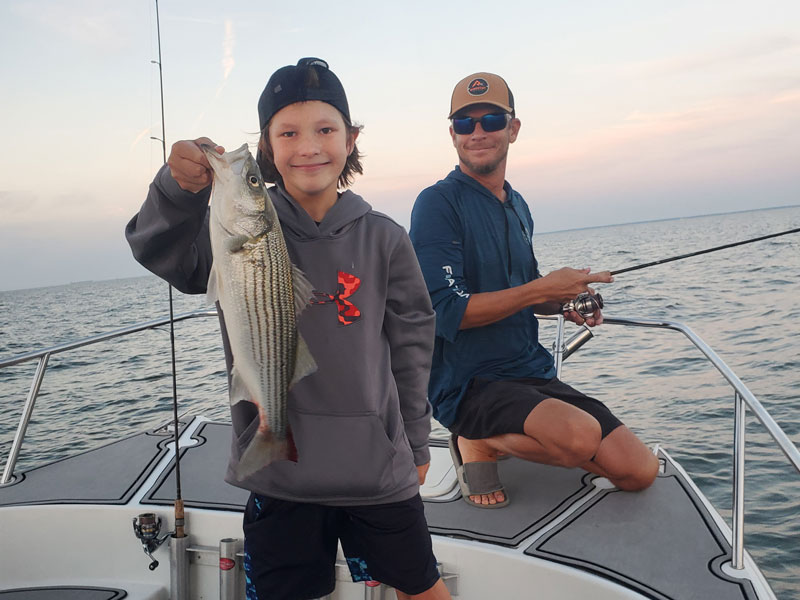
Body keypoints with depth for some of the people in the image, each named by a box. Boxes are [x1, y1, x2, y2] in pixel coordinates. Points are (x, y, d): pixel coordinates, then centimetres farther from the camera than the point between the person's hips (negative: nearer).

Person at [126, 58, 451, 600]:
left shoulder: (382, 238, -2)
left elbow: (411, 343, 4)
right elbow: (163, 254, -17)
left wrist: (415, 444, 10)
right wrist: (178, 188, -38)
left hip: (378, 467, 1)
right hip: (277, 473, 0)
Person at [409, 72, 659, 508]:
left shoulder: (518, 207, 13)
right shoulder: (438, 203, -10)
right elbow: (446, 313, -19)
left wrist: (566, 302, 2)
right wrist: (543, 288, -17)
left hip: (532, 374, 8)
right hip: (467, 385, -7)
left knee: (639, 471, -3)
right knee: (582, 434, -33)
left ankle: (498, 438, 12)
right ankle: (477, 444, -4)